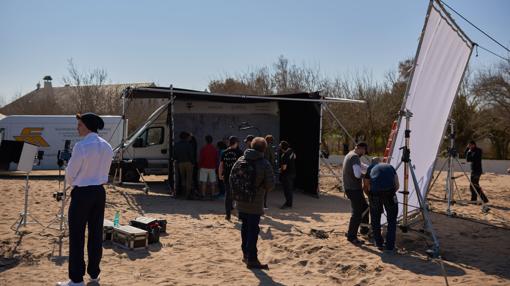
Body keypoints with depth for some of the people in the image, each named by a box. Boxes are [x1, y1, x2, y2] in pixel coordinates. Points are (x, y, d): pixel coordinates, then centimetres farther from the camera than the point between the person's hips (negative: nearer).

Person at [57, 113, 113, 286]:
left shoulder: (81, 146, -17)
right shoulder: (107, 147, 4)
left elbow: (70, 174, -9)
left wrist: (74, 185, 11)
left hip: (82, 193, -7)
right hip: (99, 192, 7)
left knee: (77, 236, 1)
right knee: (96, 233, 11)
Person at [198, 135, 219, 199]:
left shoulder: (203, 148, -7)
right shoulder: (215, 149, 2)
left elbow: (200, 158, -5)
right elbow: (216, 159, 7)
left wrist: (199, 166, 6)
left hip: (204, 167, -2)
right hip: (212, 167, 3)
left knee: (203, 182, 0)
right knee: (212, 182, 6)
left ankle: (203, 195, -2)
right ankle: (212, 195, 5)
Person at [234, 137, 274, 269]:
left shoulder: (241, 160, 2)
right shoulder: (265, 164, -13)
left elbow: (232, 178, 6)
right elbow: (270, 184, -14)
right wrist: (264, 188, 8)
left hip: (241, 202, 6)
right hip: (255, 203, -5)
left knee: (245, 227, 19)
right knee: (253, 230, 2)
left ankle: (246, 254, 30)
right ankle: (251, 259, 6)